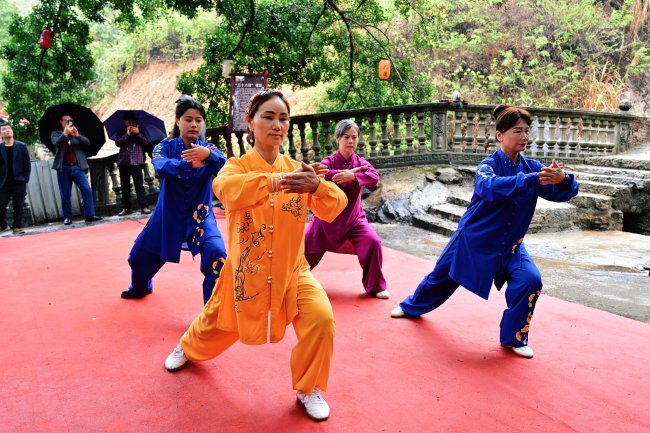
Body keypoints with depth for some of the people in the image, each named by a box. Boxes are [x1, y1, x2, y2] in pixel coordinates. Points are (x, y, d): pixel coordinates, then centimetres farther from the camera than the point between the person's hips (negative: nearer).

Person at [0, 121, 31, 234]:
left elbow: (27, 164, 4)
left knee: (18, 206, 0)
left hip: (19, 182, 0)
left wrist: (25, 179, -3)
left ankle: (17, 227, 7)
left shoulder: (22, 146, 4)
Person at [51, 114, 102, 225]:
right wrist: (64, 134, -25)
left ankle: (89, 215, -5)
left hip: (77, 167, 1)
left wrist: (77, 135, -18)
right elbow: (56, 143, -10)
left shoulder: (77, 133, 15)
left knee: (87, 190, -8)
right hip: (63, 168, -1)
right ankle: (67, 217, 8)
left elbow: (87, 143, 0)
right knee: (65, 194, 1)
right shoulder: (56, 133, 10)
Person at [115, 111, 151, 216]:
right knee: (125, 186, 6)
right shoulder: (122, 132, 11)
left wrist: (137, 133, -17)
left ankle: (143, 207, -11)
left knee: (139, 185, -7)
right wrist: (127, 134, -11)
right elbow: (118, 143, -4)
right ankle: (126, 208, 11)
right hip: (123, 162, 2)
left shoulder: (139, 130, 9)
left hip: (136, 162, -2)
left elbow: (145, 142, -3)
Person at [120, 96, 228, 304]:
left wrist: (208, 155, -49)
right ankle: (140, 287, 51)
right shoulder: (166, 146, -6)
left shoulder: (208, 149, -6)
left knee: (217, 254, -27)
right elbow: (161, 167, -29)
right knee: (139, 256, 15)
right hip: (167, 214, 2)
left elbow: (225, 166, -28)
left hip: (200, 214, -2)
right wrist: (190, 163, -47)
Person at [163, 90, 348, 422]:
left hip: (291, 271, 1)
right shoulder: (237, 166, -11)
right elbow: (226, 188, -36)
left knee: (321, 318, -20)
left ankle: (308, 388, 8)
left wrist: (316, 186, -39)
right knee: (217, 324, 19)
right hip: (245, 271, -1)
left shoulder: (298, 170, -4)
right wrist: (278, 181, -51)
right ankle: (188, 348, 57)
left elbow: (334, 207, -16)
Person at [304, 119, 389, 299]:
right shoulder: (329, 161, -11)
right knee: (306, 248, 7)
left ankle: (375, 287, 2)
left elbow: (374, 176, -27)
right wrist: (343, 175, -37)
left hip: (353, 217, 1)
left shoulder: (360, 162, -5)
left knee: (373, 243, -18)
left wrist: (353, 176, -44)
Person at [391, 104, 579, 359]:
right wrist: (534, 179, -51)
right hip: (473, 239, -3)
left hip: (510, 244, 3)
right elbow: (491, 186, -41)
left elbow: (559, 193, -15)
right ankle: (412, 307, 44)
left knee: (530, 281, -19)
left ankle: (514, 338, 4)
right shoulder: (489, 165, -19)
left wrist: (563, 179, -38)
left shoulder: (532, 167, -6)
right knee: (441, 278, 13)